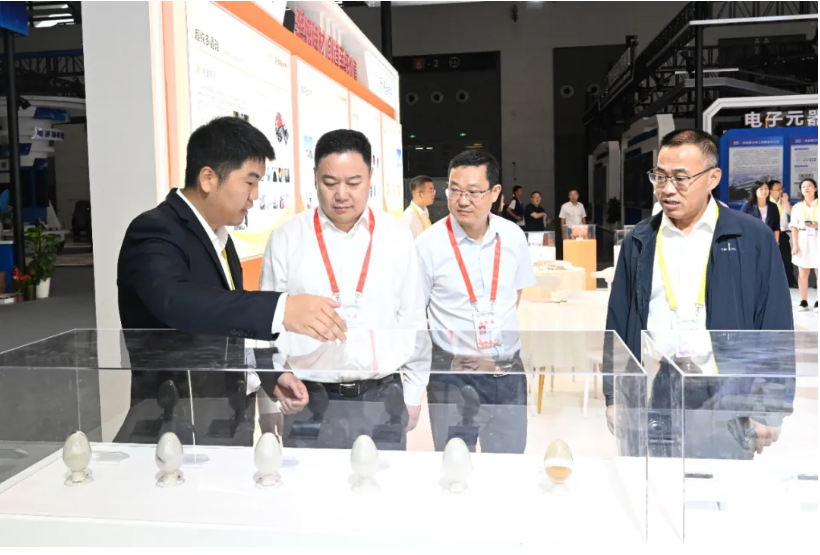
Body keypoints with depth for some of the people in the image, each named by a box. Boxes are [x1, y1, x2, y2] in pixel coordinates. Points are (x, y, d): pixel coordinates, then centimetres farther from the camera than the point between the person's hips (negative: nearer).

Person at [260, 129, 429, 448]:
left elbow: (412, 323, 6)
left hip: (382, 398, 1)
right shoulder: (285, 239, -3)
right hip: (308, 399, -1)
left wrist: (413, 396, 7)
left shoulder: (397, 238, 1)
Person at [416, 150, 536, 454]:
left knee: (511, 458, 15)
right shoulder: (428, 244, -12)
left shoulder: (513, 236, 0)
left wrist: (500, 328, 6)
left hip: (508, 368, 4)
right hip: (453, 371, -3)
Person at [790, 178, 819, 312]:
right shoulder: (797, 207, 8)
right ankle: (803, 301, 9)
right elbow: (795, 227, 6)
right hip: (803, 242, 2)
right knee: (802, 273, 3)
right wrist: (795, 245, -2)